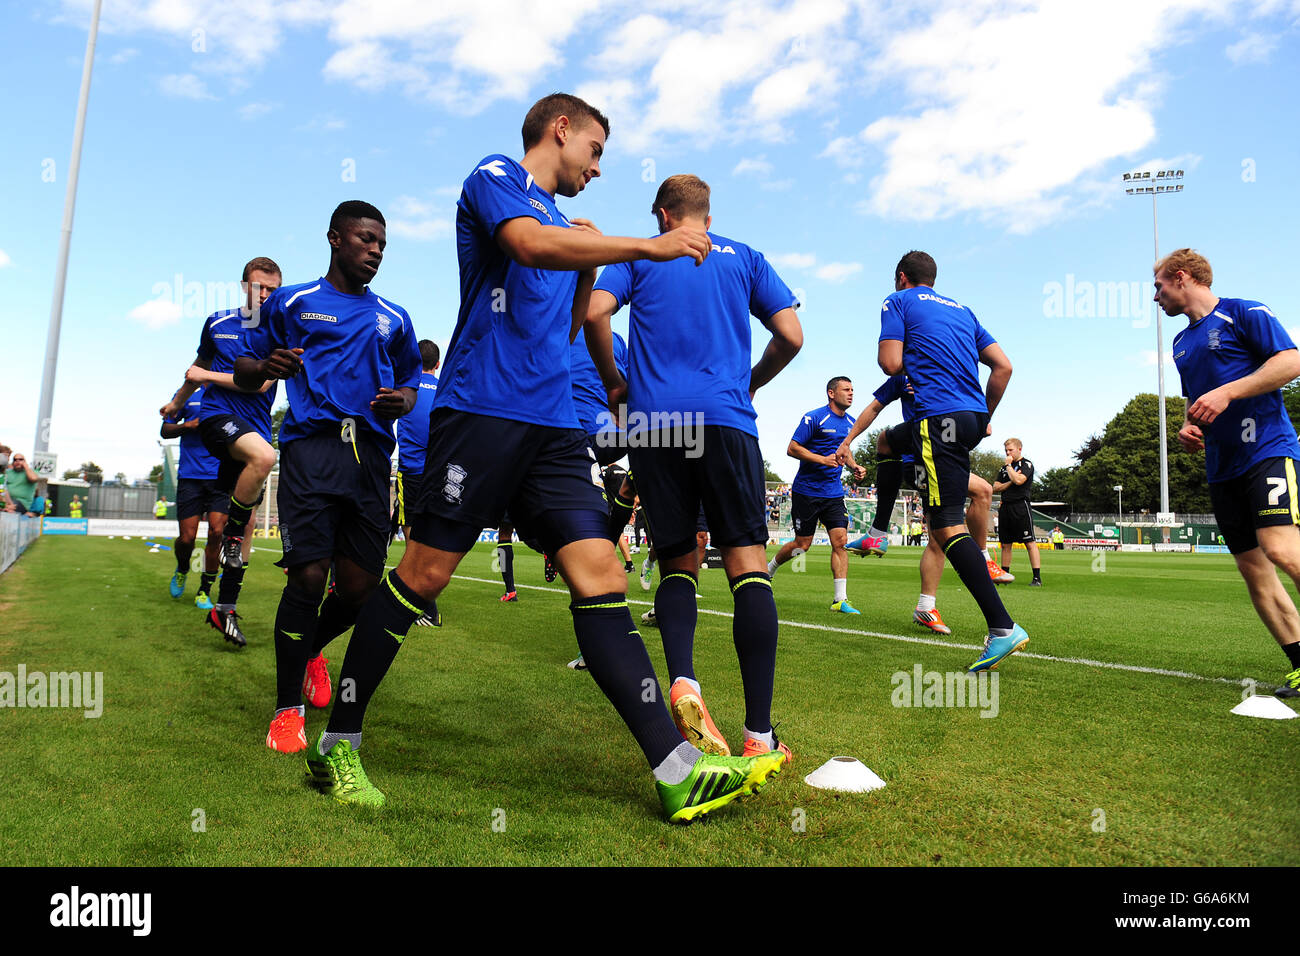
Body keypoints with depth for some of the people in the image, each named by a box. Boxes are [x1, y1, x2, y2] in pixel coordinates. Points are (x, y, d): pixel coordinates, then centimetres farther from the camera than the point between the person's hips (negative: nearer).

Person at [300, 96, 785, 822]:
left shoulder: (561, 220, 27)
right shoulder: (495, 177, 6)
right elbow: (530, 245, -17)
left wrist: (589, 270, 16)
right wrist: (650, 246, -14)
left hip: (554, 423, 7)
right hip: (483, 409, -7)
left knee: (602, 578, -4)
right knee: (422, 576, -4)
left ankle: (677, 771, -7)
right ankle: (338, 745, 16)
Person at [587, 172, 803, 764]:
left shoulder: (640, 254, 17)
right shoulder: (744, 257, 19)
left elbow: (595, 312, 0)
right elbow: (790, 337, 11)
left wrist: (614, 383, 13)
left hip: (652, 423, 1)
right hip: (725, 420, -1)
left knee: (677, 564, 11)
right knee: (748, 564, -3)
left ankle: (681, 682, -13)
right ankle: (759, 735, -7)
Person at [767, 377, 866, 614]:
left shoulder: (851, 422, 11)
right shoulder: (813, 418, -11)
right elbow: (792, 448, -13)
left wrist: (854, 466, 8)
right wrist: (823, 459, -22)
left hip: (833, 493, 6)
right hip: (806, 490, -5)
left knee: (840, 541, -6)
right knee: (802, 544, 2)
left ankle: (840, 600, -3)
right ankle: (768, 569, 30)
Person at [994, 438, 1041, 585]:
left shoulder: (1027, 464, 0)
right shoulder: (1003, 467, 18)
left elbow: (1018, 480, -18)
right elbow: (995, 488, 11)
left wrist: (1009, 465, -5)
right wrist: (1010, 482, -4)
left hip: (1021, 507, -6)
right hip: (1005, 507, 6)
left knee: (1030, 543, -8)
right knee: (1006, 544, 10)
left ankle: (1037, 578, -9)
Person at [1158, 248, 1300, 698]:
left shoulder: (1243, 313, 0)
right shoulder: (1181, 343, 21)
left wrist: (1227, 393, -18)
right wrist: (1190, 428, 8)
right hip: (1222, 468, 7)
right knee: (1253, 569, 3)